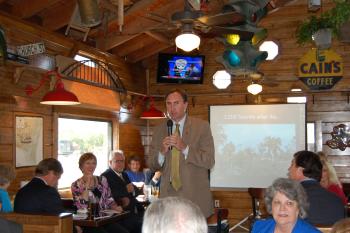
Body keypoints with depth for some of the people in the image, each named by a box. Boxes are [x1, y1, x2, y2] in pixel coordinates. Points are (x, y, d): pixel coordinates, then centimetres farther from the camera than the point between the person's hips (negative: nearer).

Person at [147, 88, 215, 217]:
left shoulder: (202, 126, -1)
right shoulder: (159, 129, 8)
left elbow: (209, 161, -8)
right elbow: (151, 165, 8)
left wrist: (185, 148, -20)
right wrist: (162, 152, -12)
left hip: (195, 194, -2)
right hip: (168, 193, 2)